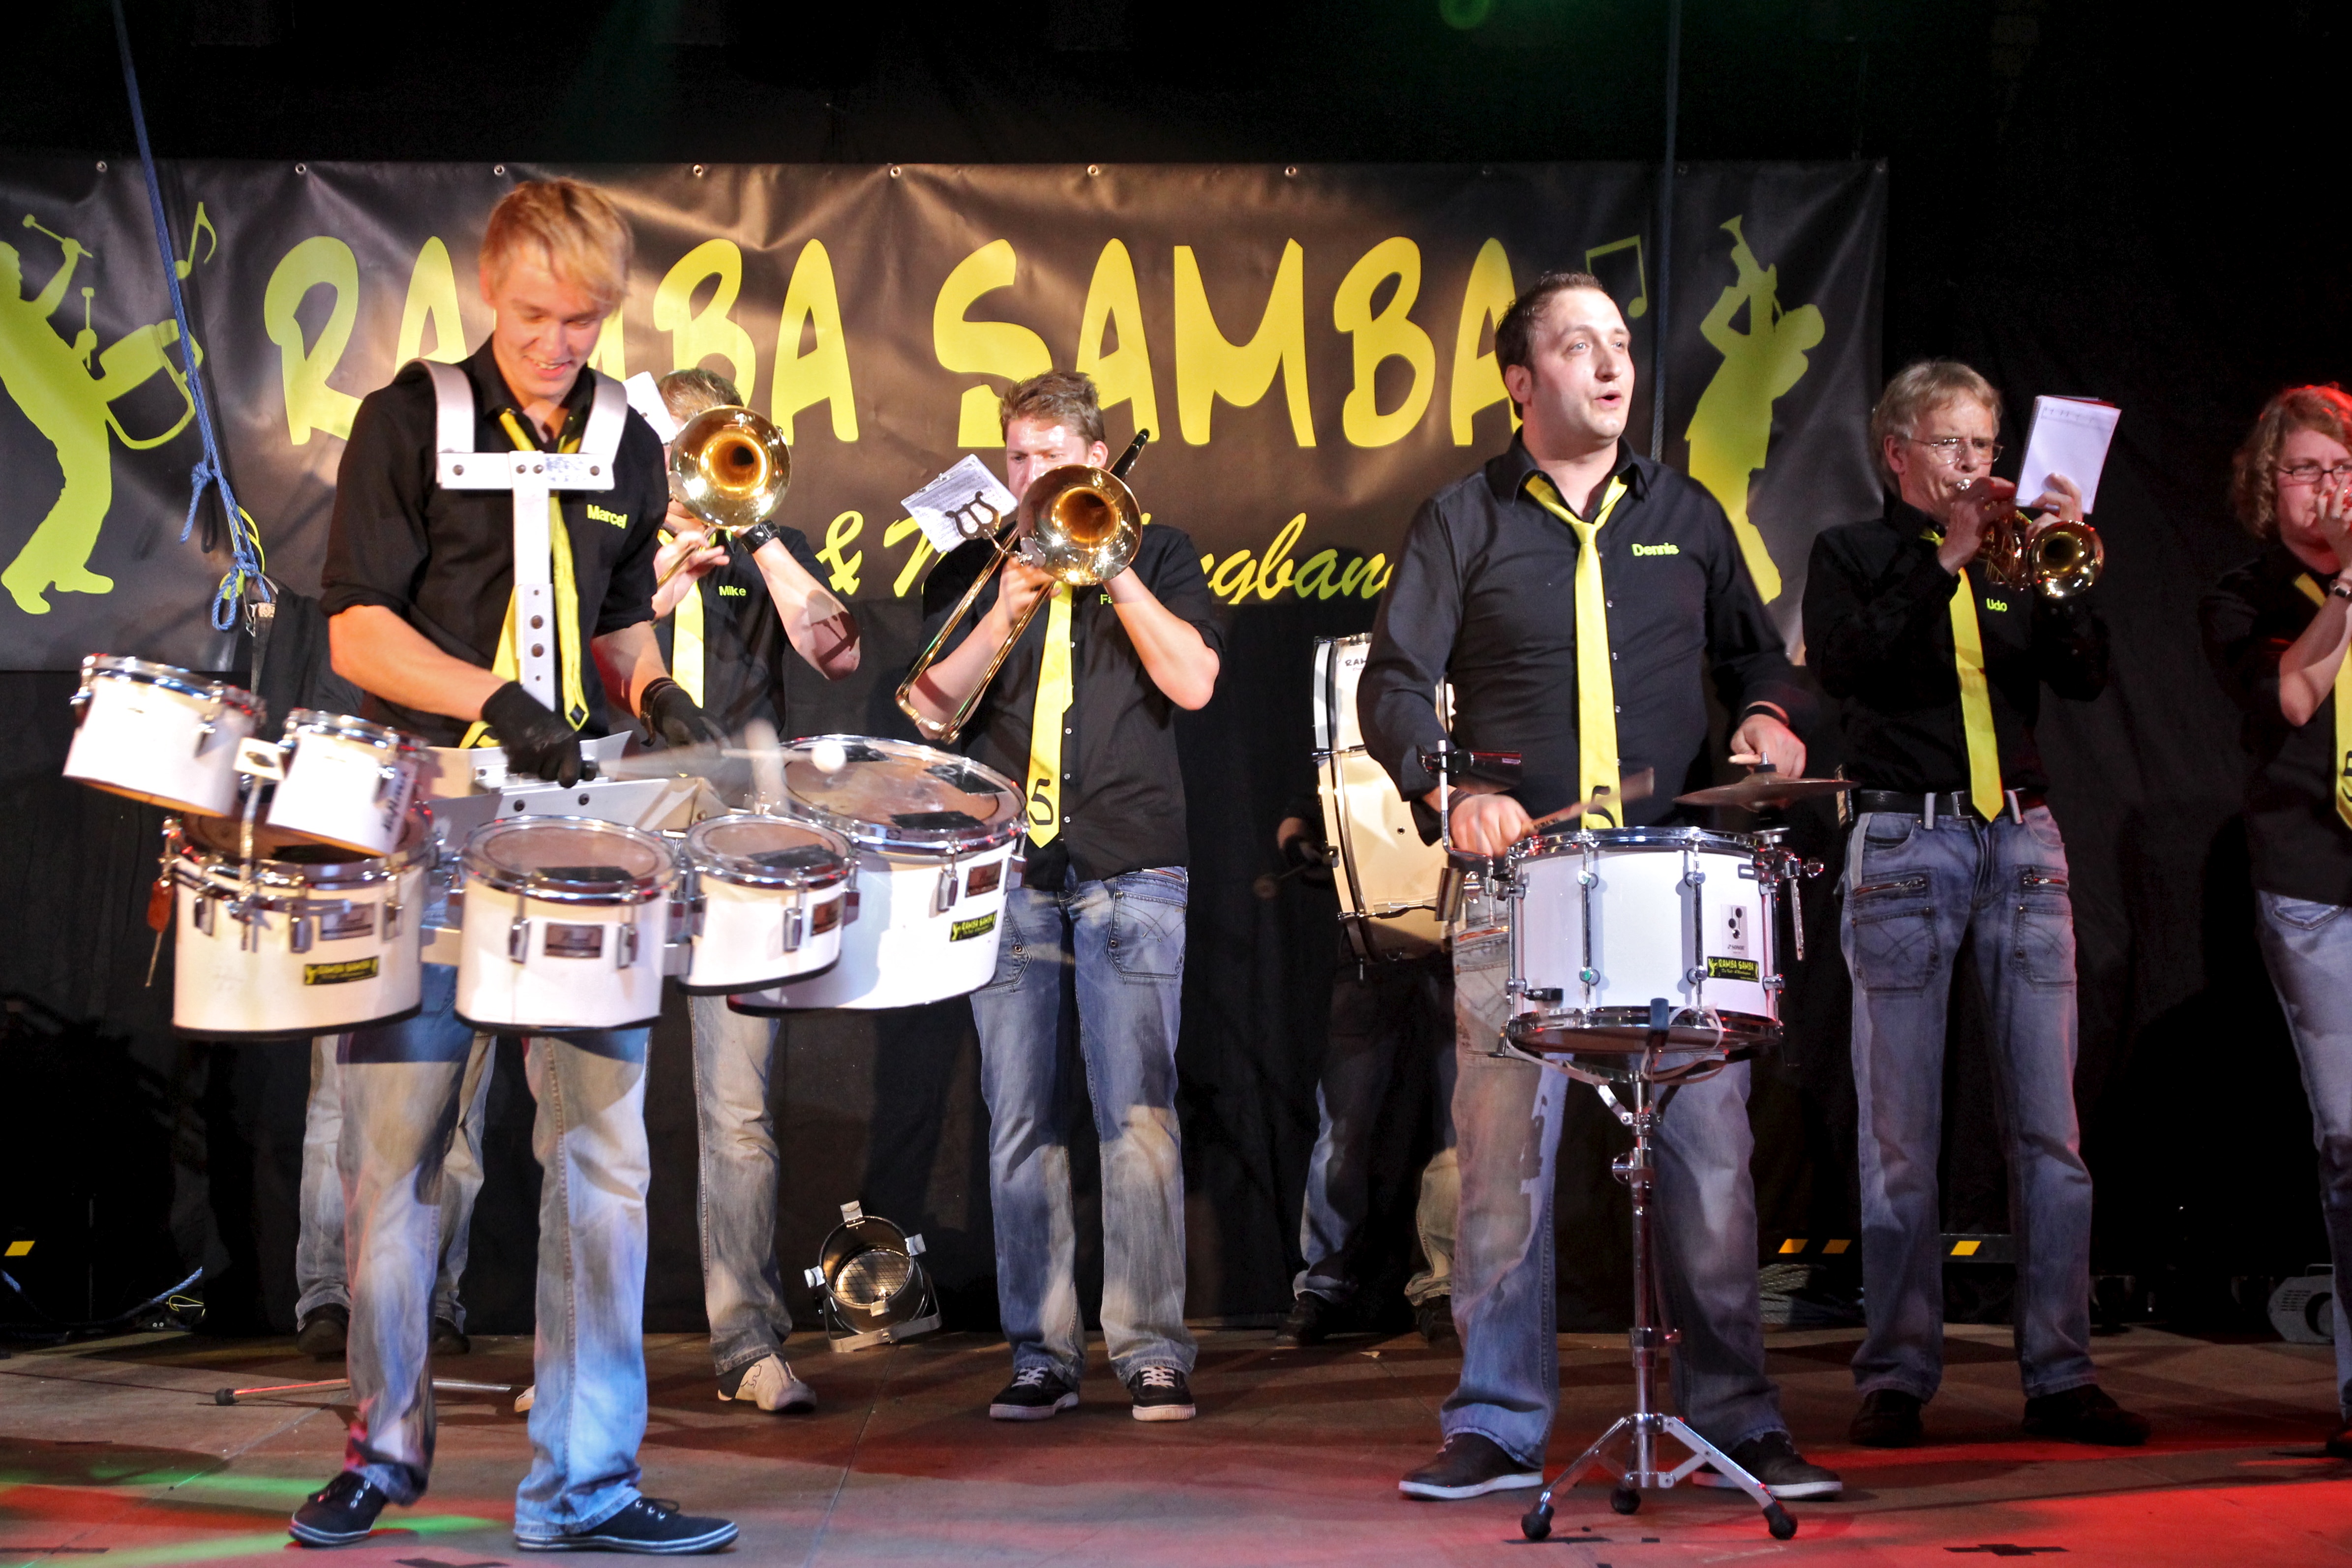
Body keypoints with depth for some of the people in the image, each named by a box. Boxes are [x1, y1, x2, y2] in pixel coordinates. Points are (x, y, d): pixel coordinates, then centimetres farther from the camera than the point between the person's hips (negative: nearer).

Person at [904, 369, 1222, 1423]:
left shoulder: (1158, 557, 10)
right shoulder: (972, 570, 14)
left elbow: (1193, 682, -5)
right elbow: (929, 707, 3)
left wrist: (1108, 567, -9)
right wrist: (1003, 615, -11)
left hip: (1130, 870, -2)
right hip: (1008, 872, 2)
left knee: (1137, 1113, -7)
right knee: (1021, 1123, 1)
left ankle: (1151, 1346, -2)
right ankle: (1040, 1353, 6)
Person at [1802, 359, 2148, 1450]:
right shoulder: (1855, 554, 9)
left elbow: (2084, 679, 5)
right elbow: (1840, 664, -11)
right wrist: (1948, 556, -14)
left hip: (2023, 843, 3)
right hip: (1906, 844, -3)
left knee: (2050, 1130, 0)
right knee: (1900, 1139, -2)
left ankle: (2060, 1375, 3)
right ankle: (1897, 1376, 4)